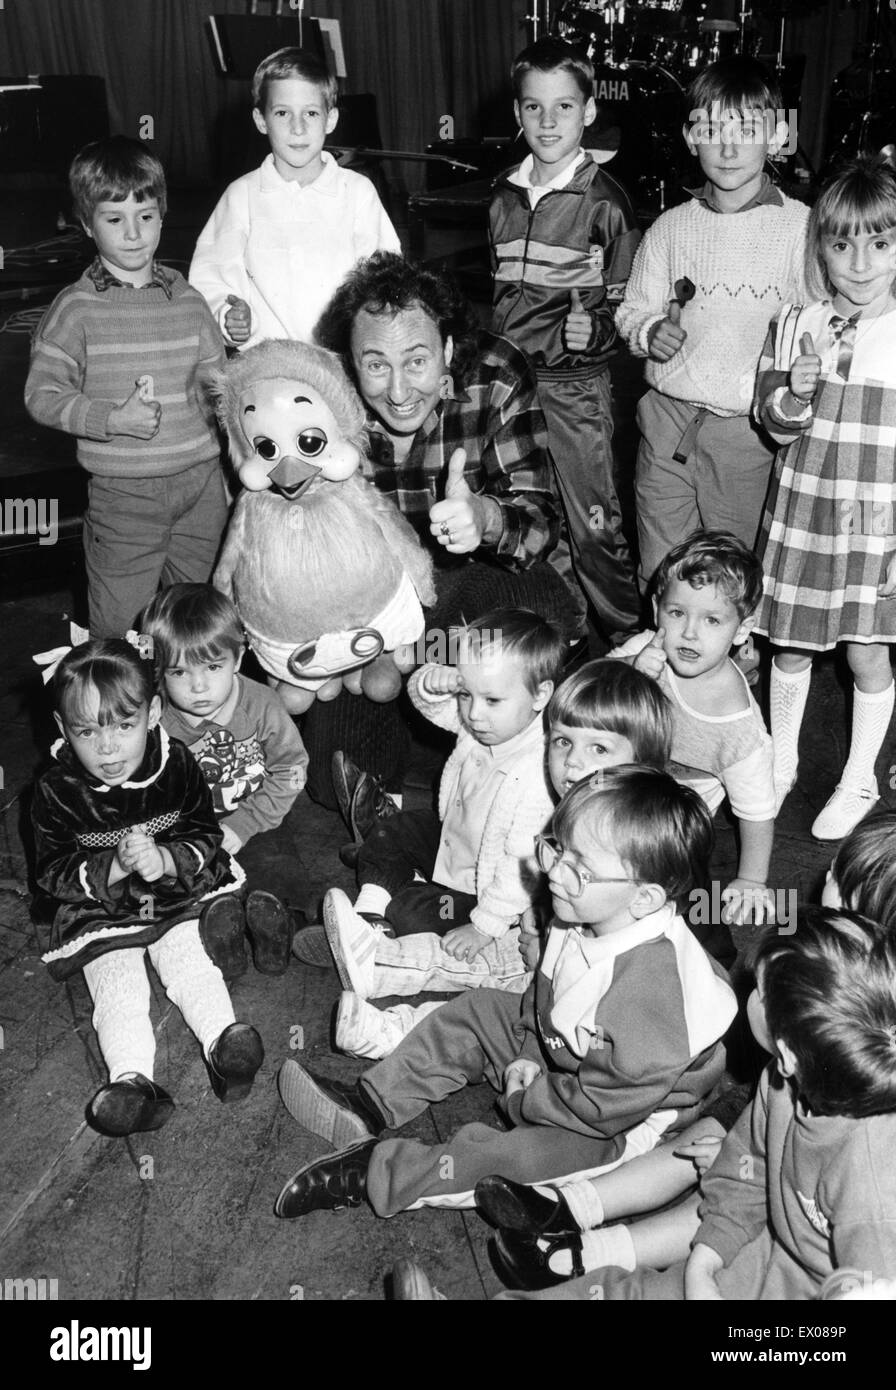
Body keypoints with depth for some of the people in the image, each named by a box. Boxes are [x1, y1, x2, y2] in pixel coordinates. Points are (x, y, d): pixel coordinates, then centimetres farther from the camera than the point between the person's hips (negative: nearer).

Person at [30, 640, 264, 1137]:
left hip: (177, 896, 2)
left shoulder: (177, 766, -12)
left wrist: (164, 860, -29)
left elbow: (208, 840, -8)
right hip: (98, 913, -1)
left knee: (191, 965, -14)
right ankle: (132, 1077, -25)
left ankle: (222, 1041, -19)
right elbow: (52, 873, -13)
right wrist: (113, 867, -31)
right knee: (117, 988, -15)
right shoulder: (57, 791, -16)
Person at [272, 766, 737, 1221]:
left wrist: (524, 1098, -18)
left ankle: (378, 1172, -17)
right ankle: (371, 1106, 10)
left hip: (626, 1121, -9)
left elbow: (607, 1103, -31)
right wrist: (526, 1060, -5)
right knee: (476, 1012, 7)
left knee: (518, 1155, -30)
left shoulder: (650, 987, -40)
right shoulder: (585, 920, -13)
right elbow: (541, 995, 6)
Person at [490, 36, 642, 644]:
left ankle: (628, 641, 13)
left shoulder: (604, 201, -5)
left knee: (593, 525, -3)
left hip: (577, 383, -5)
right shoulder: (504, 197, 10)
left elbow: (628, 303, -2)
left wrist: (594, 329, -20)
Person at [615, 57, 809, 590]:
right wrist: (650, 332, -7)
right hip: (667, 420, 3)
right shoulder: (670, 228, 8)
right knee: (659, 577, 8)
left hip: (747, 430, -2)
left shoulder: (803, 227, -1)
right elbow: (634, 310, 15)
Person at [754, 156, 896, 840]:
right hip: (802, 513, 2)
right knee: (791, 648, 12)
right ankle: (781, 763, 34)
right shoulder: (794, 325, 0)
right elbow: (774, 425, 5)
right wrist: (794, 397, -18)